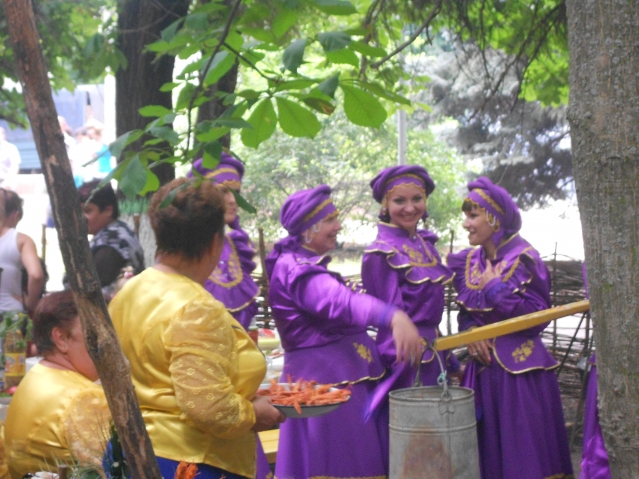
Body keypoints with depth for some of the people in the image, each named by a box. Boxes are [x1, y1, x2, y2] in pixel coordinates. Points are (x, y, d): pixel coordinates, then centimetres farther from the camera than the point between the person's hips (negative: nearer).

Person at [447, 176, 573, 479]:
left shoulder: (524, 259, -10)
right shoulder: (469, 262, 9)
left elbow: (539, 316, -17)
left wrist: (495, 288, -16)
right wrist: (470, 332, -5)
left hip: (520, 367, -6)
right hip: (484, 365, 6)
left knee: (524, 447, -3)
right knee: (489, 446, 10)